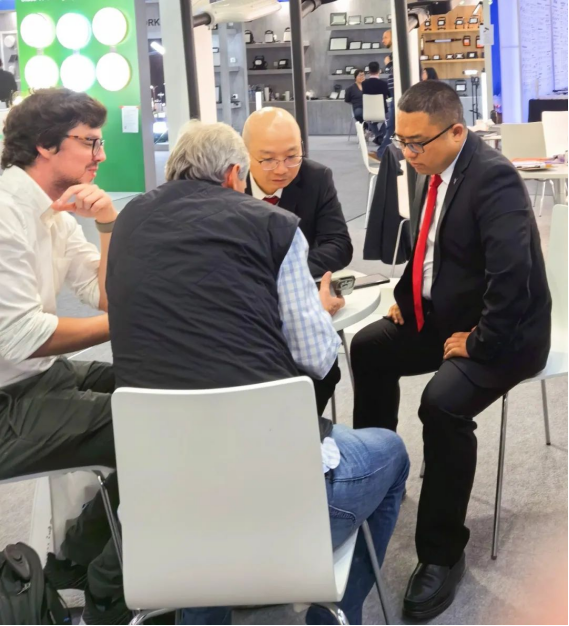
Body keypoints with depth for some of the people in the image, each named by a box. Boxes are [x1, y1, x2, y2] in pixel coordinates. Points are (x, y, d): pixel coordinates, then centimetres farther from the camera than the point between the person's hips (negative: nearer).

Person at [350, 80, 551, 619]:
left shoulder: (493, 178, -24)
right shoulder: (432, 172, 4)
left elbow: (513, 276, -32)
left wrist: (477, 342, -24)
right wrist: (406, 294, 8)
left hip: (501, 332, -10)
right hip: (443, 315, 10)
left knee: (443, 404, -30)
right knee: (368, 348, 9)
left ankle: (441, 552, -14)